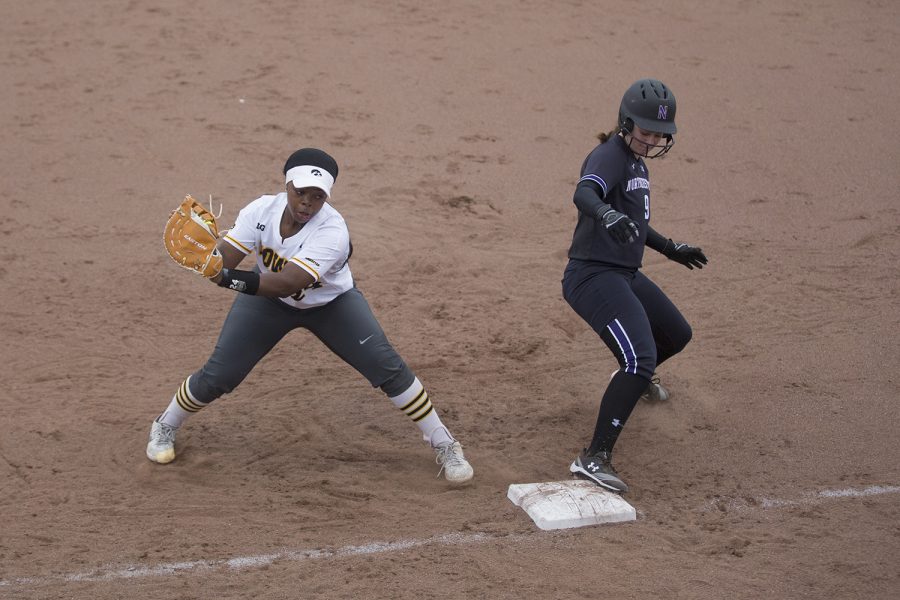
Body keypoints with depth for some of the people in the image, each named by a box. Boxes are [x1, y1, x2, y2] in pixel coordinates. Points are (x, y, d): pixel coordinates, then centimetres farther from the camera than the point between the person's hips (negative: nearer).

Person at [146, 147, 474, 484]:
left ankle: (444, 444, 3)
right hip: (268, 301, 2)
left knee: (387, 367, -13)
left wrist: (231, 278, -57)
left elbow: (288, 283, -47)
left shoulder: (332, 231, -36)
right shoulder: (261, 211, -25)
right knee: (217, 375, -3)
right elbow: (221, 263, -32)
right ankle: (165, 428, 26)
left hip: (332, 303, -2)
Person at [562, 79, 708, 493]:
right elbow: (584, 193, -39)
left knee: (677, 335, 29)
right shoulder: (609, 156, -16)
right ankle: (594, 458, -25)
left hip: (625, 275, 10)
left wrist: (671, 249, 34)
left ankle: (635, 378, 60)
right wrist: (606, 215, -60)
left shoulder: (635, 161, 13)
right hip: (593, 276, -10)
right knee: (640, 359, -25)